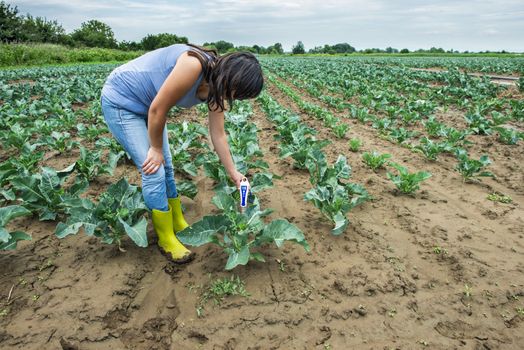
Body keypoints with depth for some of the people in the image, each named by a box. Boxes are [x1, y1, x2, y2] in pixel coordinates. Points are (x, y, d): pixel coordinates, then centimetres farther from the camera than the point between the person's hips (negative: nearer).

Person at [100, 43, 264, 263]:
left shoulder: (217, 87, -6)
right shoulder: (194, 65, -33)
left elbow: (218, 134, 2)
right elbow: (157, 109, -27)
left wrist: (233, 173, 6)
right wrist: (156, 148, -12)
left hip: (145, 105, 8)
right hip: (120, 100, -8)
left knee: (166, 167, 11)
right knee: (154, 172, -9)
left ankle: (178, 225, 29)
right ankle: (166, 240, 9)